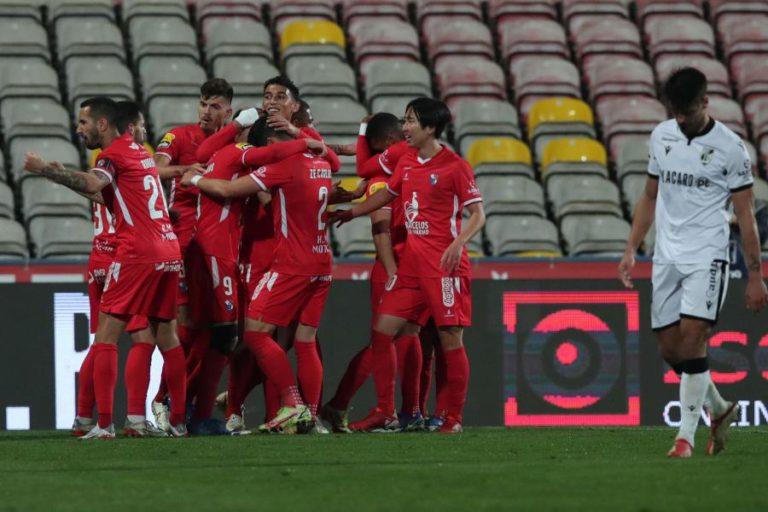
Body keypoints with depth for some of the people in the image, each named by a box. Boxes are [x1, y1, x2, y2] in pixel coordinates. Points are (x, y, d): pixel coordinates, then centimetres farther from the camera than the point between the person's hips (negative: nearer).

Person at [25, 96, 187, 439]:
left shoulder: (114, 153, -6)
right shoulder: (139, 150, 20)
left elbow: (92, 184, -26)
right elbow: (102, 187, 23)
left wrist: (44, 169, -28)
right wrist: (60, 173, 12)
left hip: (137, 252, -8)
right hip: (169, 249, 8)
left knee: (106, 334, -6)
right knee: (166, 337, 14)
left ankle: (104, 424, -14)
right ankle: (178, 422, 16)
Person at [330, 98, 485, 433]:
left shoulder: (455, 166, -8)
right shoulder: (407, 162, 11)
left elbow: (477, 214, -9)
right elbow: (386, 194, 28)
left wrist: (458, 243, -24)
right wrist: (349, 213, 32)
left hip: (445, 265, -7)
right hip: (410, 263, 7)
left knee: (451, 339, -4)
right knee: (382, 330, 2)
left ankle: (454, 418, 4)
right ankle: (384, 411, 9)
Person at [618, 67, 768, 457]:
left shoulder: (729, 147, -7)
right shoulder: (661, 136, 8)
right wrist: (631, 249, 11)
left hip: (706, 257, -6)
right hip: (666, 256, 6)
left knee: (691, 340, -15)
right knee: (668, 347, 5)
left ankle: (686, 436, -10)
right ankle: (720, 409, 27)